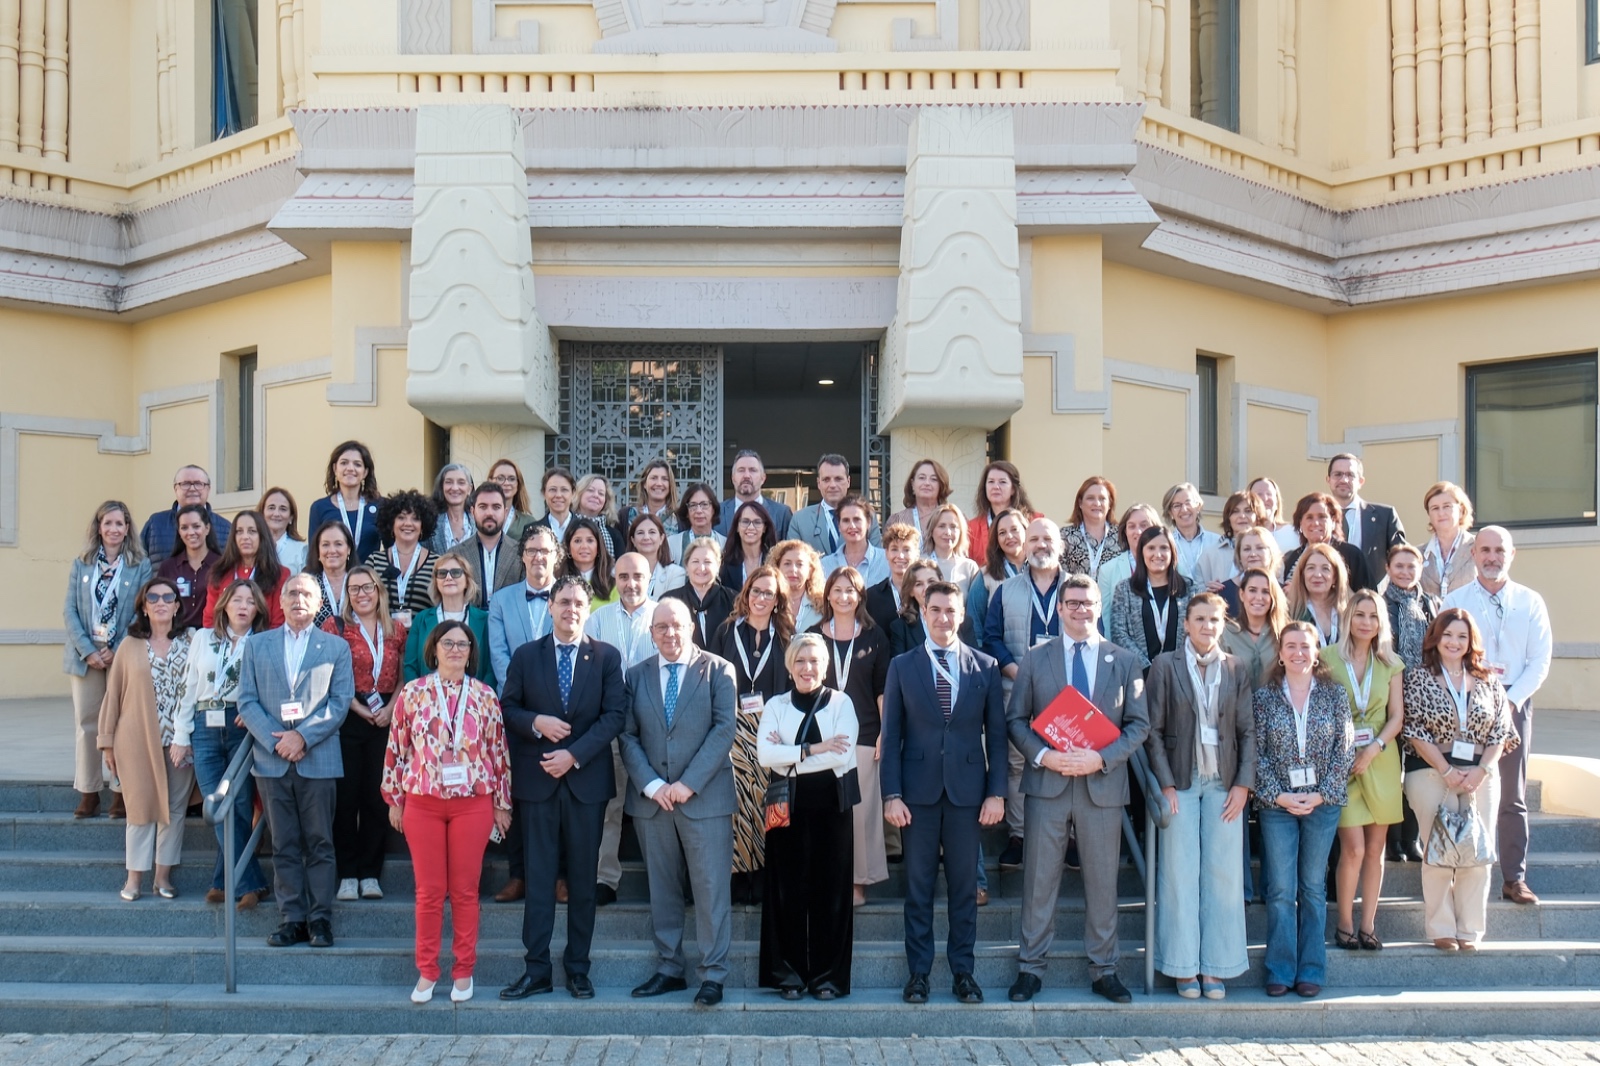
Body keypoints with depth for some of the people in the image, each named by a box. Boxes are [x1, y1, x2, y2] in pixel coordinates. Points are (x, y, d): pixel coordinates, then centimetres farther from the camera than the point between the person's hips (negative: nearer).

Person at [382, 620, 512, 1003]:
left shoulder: (485, 696, 2)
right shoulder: (412, 694, 0)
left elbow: (499, 751, 5)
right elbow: (396, 749, 5)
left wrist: (502, 803, 6)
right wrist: (394, 799, 6)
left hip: (472, 804, 0)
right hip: (423, 803, 0)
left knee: (465, 889, 5)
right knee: (429, 890, 5)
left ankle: (463, 971, 17)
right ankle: (427, 971, 16)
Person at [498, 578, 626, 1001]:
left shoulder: (607, 656, 3)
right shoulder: (526, 656, 8)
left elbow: (615, 713, -4)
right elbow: (507, 707, 7)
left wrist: (575, 754, -13)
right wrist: (535, 722, -14)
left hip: (587, 778, 0)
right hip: (537, 778, 1)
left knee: (583, 878, 6)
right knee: (539, 876, 2)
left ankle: (578, 968, 15)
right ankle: (536, 969, 8)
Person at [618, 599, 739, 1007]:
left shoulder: (718, 671, 1)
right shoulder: (636, 676, 10)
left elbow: (724, 729, -7)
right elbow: (628, 736, 6)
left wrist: (688, 783, -13)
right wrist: (651, 784, -8)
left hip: (705, 798, -3)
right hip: (651, 798, 3)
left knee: (711, 888, -3)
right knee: (662, 889, 10)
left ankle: (713, 974, 4)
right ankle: (669, 969, 20)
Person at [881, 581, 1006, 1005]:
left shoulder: (984, 667, 5)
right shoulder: (902, 666, 4)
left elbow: (996, 734, 5)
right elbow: (891, 736, 2)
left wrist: (997, 792, -3)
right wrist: (891, 794, -6)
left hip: (967, 790, 0)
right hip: (918, 790, 0)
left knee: (964, 886, 7)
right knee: (918, 886, 5)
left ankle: (963, 971, 17)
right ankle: (918, 971, 14)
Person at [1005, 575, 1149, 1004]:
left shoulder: (1125, 661, 6)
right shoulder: (1034, 658, 6)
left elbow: (1139, 724, 3)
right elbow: (1016, 719, 4)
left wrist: (1102, 758, -12)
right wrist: (1043, 755, -13)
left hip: (1103, 784, 1)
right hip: (1047, 782, 0)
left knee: (1102, 882, 8)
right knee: (1039, 880, 4)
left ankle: (1103, 970, 19)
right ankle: (1031, 967, 13)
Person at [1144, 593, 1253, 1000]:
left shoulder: (1237, 669, 7)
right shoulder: (1165, 665, 1)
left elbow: (1248, 731, 6)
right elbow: (1153, 729, -1)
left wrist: (1243, 784, -3)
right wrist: (1165, 784, -8)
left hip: (1224, 784, 2)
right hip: (1180, 783, -2)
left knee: (1223, 873, 3)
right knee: (1180, 872, 1)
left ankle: (1215, 966, 12)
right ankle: (1184, 967, 10)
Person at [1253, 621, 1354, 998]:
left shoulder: (1334, 694, 3)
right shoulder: (1264, 696, 1)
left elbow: (1344, 750, 0)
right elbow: (1257, 753, -2)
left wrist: (1322, 793, -9)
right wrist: (1277, 795, -11)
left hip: (1323, 802, 1)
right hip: (1277, 803, -1)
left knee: (1313, 888, 7)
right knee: (1280, 889, 0)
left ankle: (1311, 970, 15)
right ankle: (1280, 970, 9)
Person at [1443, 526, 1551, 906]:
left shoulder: (1531, 603, 4)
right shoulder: (1454, 601, 3)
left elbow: (1540, 661, 0)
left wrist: (1510, 700, -10)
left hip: (1513, 704, 1)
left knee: (1512, 796, 6)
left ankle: (1514, 878, 11)